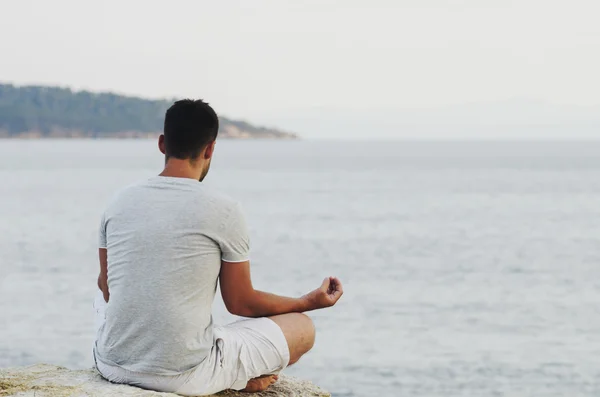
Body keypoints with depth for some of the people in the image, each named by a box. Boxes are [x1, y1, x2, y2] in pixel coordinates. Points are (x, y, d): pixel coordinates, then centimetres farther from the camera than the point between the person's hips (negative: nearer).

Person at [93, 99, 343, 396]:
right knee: (302, 327, 13)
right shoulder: (223, 211, -9)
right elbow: (240, 303, 1)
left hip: (111, 367, 3)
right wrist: (311, 301, 17)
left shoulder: (120, 201, 3)